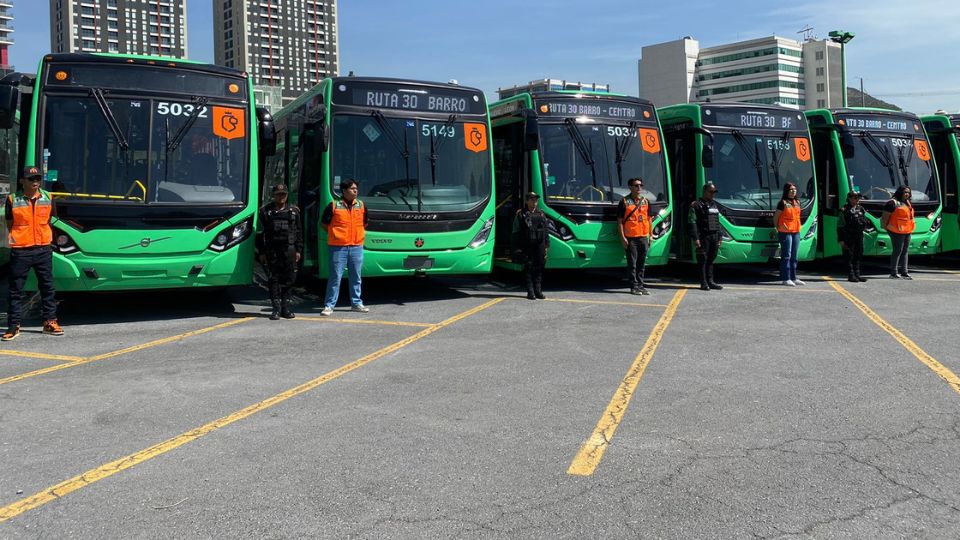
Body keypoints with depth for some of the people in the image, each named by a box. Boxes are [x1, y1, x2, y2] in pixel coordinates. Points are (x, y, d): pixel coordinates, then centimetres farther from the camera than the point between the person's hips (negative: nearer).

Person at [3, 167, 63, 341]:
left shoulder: (47, 198, 6)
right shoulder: (13, 199, -2)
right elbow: (10, 224, 6)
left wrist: (48, 239, 11)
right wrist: (13, 238, -2)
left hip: (44, 249, 3)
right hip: (20, 251, -2)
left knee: (47, 286, 9)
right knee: (15, 289, 2)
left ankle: (50, 322, 19)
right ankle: (13, 326, 10)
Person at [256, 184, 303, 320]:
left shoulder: (294, 211, 12)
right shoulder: (265, 211, 8)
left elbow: (298, 232, 12)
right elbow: (260, 233, 6)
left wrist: (298, 250, 5)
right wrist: (261, 252, 0)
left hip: (289, 250, 1)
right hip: (272, 251, -1)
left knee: (289, 279, 1)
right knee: (274, 279, -1)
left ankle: (285, 308, 10)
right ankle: (276, 308, 4)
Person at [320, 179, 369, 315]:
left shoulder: (361, 205, 9)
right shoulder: (334, 206, -4)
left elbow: (364, 223, 23)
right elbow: (324, 223, 5)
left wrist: (360, 234, 13)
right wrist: (334, 234, 3)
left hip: (357, 246, 4)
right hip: (338, 247, -4)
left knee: (356, 277, 11)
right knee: (335, 277, -2)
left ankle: (356, 303, 22)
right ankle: (329, 305, 4)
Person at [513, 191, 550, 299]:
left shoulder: (541, 213, 14)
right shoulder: (521, 214, 3)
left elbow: (546, 230, 15)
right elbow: (516, 231, 1)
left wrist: (546, 245, 7)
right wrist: (518, 247, -6)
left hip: (539, 245, 3)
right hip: (527, 245, -3)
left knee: (539, 267, 5)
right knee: (529, 268, -2)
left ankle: (538, 291, 12)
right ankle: (530, 292, 3)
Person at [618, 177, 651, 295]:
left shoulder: (645, 201, 14)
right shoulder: (624, 201, -1)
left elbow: (648, 219, 17)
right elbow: (620, 220, -3)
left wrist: (650, 235, 10)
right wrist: (622, 237, -11)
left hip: (643, 237, 5)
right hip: (630, 238, -4)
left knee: (641, 263, 9)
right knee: (632, 264, -2)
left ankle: (640, 285, 16)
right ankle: (634, 286, 3)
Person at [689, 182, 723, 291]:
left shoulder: (714, 205, 21)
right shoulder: (696, 205, -4)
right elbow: (693, 223, -10)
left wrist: (720, 237, 18)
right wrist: (695, 238, -18)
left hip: (714, 237, 7)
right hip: (703, 237, -7)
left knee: (711, 260, 9)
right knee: (703, 260, -4)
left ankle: (710, 282, 15)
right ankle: (704, 283, 1)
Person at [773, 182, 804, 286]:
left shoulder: (797, 202, 14)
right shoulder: (783, 203, -6)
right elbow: (775, 218, -4)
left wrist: (798, 227, 14)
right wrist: (779, 228, -3)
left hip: (796, 232, 7)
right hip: (785, 232, -7)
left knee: (794, 256, 10)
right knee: (786, 256, -6)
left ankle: (793, 278, 17)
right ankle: (785, 279, -4)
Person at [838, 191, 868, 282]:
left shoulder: (861, 209, 11)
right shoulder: (844, 210, -8)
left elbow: (865, 221, 24)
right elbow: (840, 226, -10)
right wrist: (841, 240, -13)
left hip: (859, 236, 6)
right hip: (848, 236, -6)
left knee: (858, 256, 11)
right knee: (849, 257, -2)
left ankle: (857, 275, 19)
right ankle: (851, 275, 3)